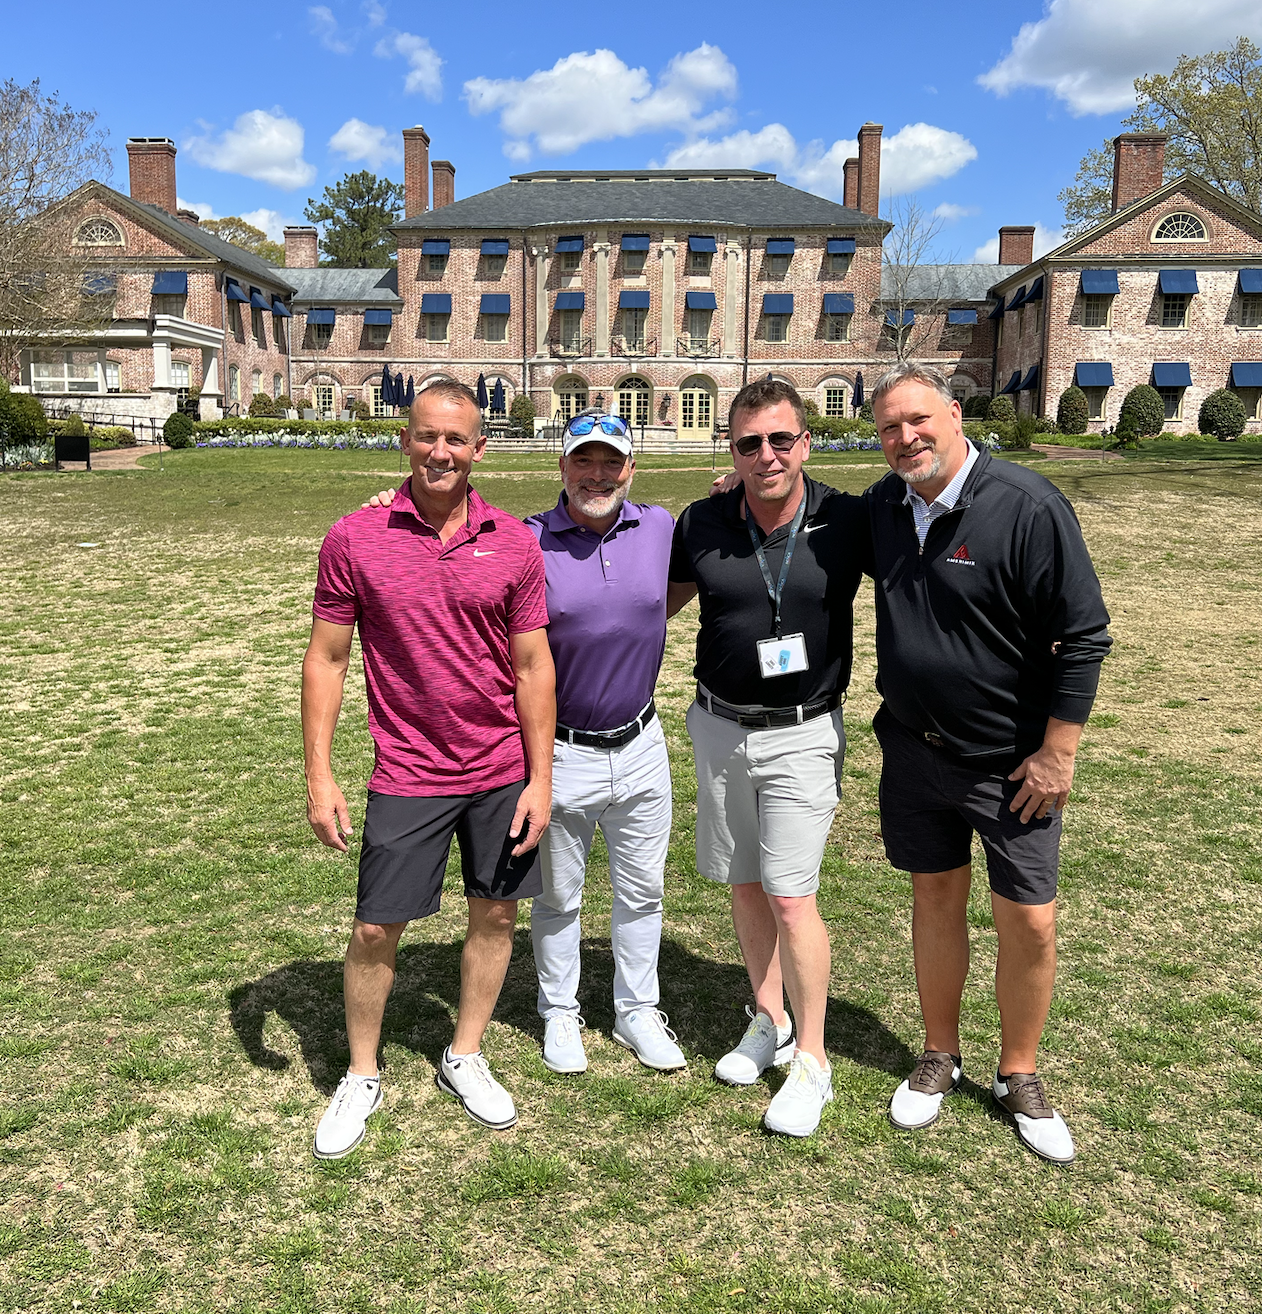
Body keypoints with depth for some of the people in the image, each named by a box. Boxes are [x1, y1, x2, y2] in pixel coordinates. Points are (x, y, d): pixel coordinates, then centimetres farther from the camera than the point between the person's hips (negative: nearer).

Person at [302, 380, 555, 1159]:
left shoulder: (514, 545, -3)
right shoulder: (355, 540, -6)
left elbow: (533, 667, 0)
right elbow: (326, 660, -2)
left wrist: (540, 779, -2)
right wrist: (319, 775, -6)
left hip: (503, 772, 2)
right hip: (408, 774, -1)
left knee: (496, 914, 13)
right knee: (376, 929, 6)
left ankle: (465, 1057, 35)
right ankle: (361, 1077, 29)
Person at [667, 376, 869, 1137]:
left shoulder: (848, 522, -11)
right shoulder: (702, 525, -4)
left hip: (805, 736, -3)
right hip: (721, 729, 4)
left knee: (790, 896, -5)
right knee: (745, 884, 15)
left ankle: (812, 1062, 13)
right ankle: (770, 1022, 35)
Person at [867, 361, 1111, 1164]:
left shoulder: (1028, 505, -17)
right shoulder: (884, 507, 1)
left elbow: (1083, 639, -15)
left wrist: (1058, 752, -14)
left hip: (1010, 762, -4)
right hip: (914, 750, 5)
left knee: (1031, 923, 3)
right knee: (936, 899, 15)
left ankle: (1020, 1076, 27)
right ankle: (941, 1056, 34)